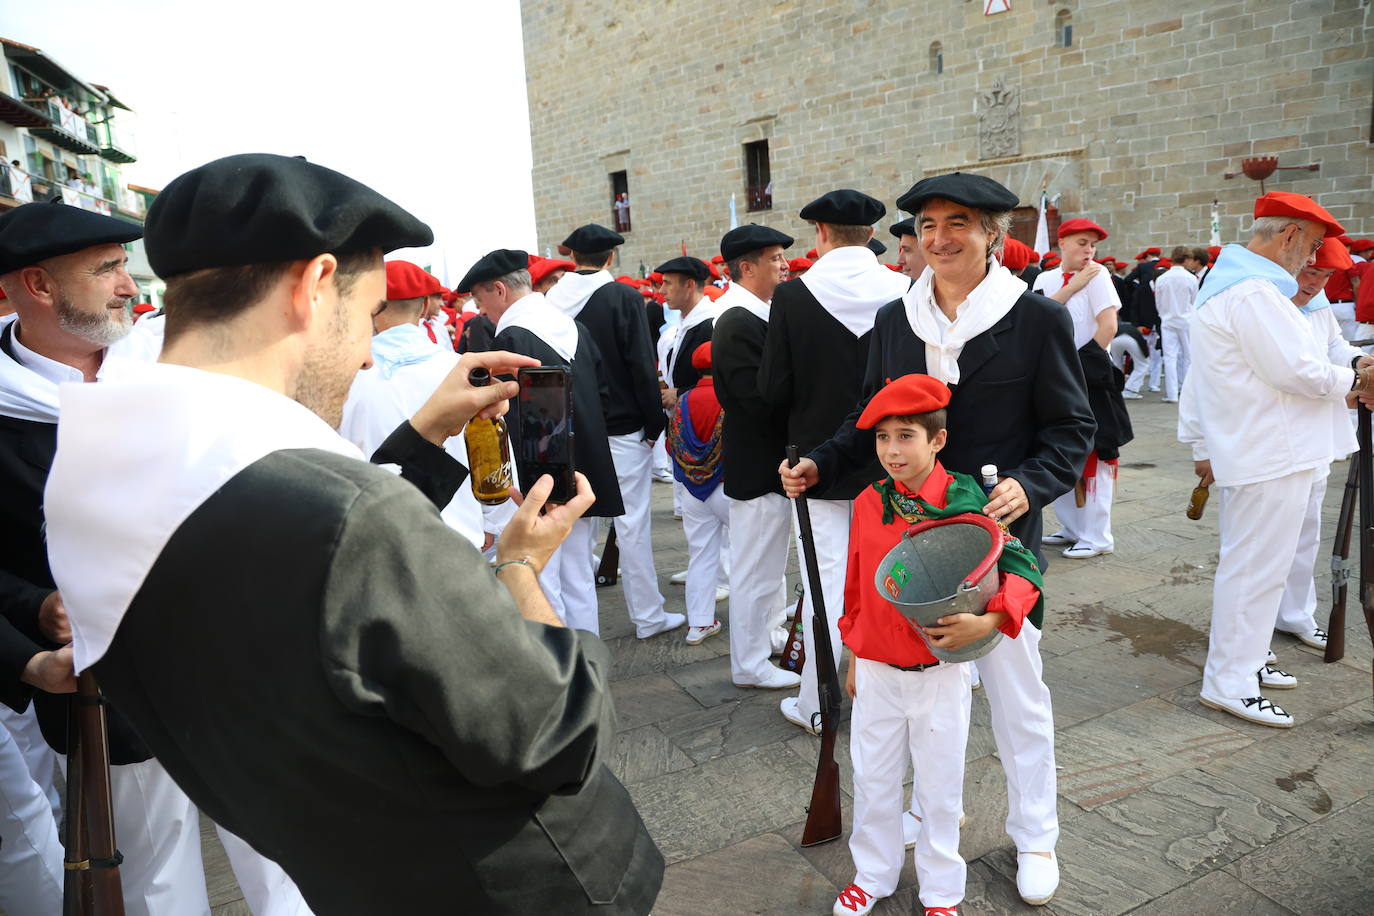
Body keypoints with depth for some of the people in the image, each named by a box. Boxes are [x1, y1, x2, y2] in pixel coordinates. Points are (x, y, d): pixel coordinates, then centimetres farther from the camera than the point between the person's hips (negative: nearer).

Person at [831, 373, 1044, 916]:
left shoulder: (962, 503, -15)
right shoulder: (868, 504, -4)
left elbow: (1021, 569, -15)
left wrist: (988, 621, -32)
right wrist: (854, 658, 12)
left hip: (940, 672, -3)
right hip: (877, 672, 3)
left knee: (940, 785, 14)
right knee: (873, 780, 16)